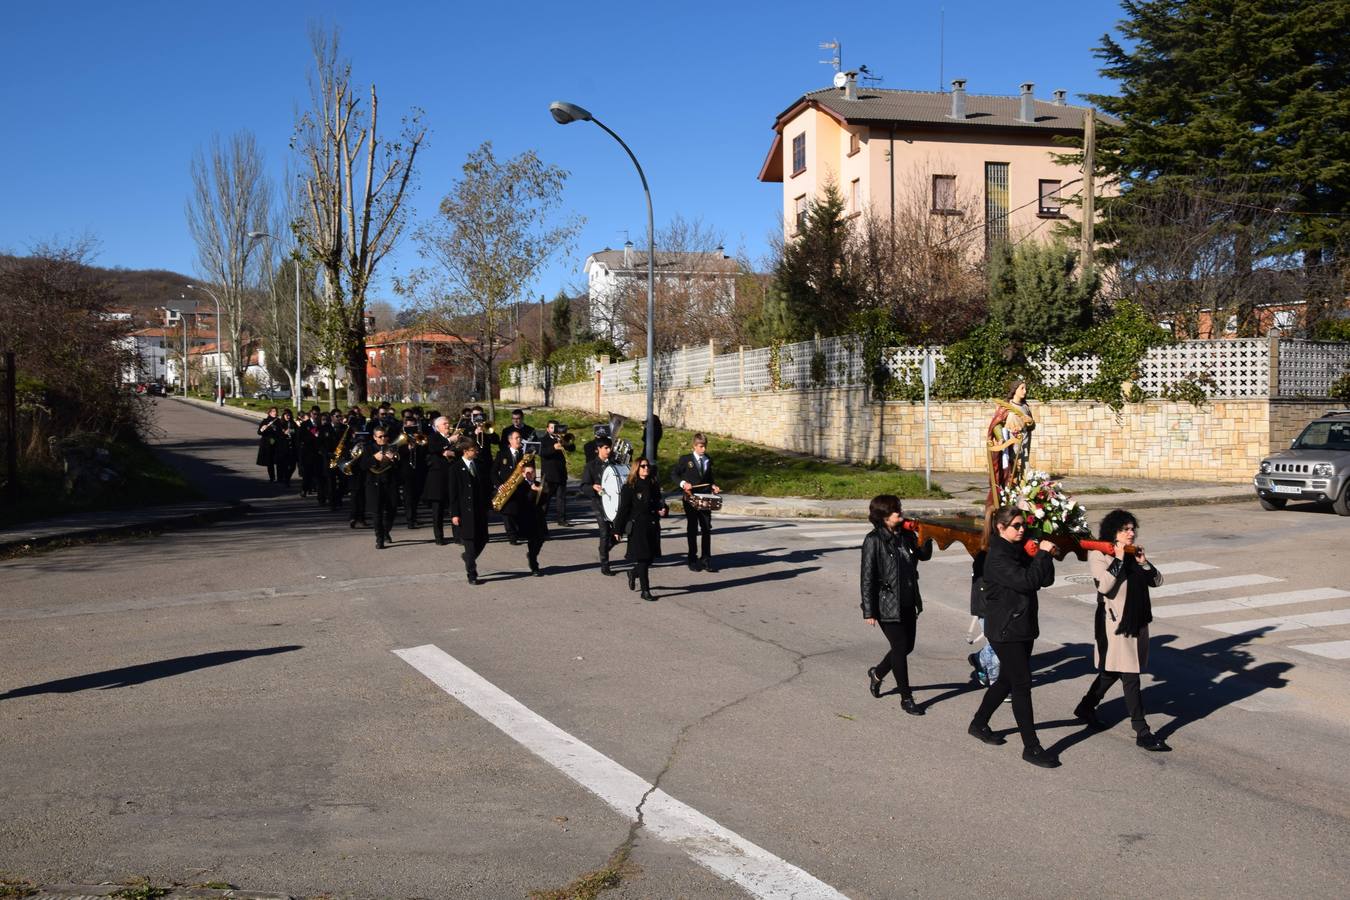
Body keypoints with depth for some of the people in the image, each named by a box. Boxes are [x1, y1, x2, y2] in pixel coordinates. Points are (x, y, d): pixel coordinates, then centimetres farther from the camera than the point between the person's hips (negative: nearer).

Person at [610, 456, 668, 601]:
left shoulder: (654, 486, 9)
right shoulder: (630, 487, -7)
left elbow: (659, 503, 22)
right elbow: (623, 509, -7)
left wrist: (663, 510, -1)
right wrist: (618, 529, -8)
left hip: (653, 526, 6)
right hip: (637, 526, -6)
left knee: (650, 558, 9)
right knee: (642, 558, -5)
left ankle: (633, 573, 39)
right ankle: (645, 591, 2)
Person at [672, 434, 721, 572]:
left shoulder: (708, 461, 9)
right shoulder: (684, 459, -3)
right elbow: (674, 474, 0)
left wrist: (713, 486, 0)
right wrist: (683, 483, -16)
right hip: (690, 499, -3)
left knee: (707, 529, 2)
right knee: (692, 530, 3)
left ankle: (706, 559, 9)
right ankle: (693, 560, 11)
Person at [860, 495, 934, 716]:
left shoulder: (906, 535, 4)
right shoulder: (874, 541, -15)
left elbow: (924, 556, 18)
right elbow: (867, 577, -13)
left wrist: (926, 540, -4)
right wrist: (869, 611, -14)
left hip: (907, 603, 7)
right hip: (887, 604, -7)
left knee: (907, 646, 15)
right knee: (900, 648, -2)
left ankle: (877, 673, 41)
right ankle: (906, 698, 12)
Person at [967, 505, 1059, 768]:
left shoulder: (1019, 551, 11)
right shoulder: (997, 557, -16)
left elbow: (1045, 580, 7)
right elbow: (1026, 581, -27)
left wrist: (1045, 556, -9)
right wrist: (1042, 554, -18)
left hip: (1023, 627, 9)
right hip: (1005, 630, -9)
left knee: (1007, 680, 18)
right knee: (1022, 685, -7)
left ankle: (979, 724, 35)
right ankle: (1031, 748, -1)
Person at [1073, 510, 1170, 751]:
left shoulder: (1133, 553, 11)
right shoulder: (1099, 555, -10)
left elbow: (1157, 581, 10)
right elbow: (1104, 586, -22)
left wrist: (1143, 562, -7)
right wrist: (1118, 559, -22)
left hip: (1137, 620, 8)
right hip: (1114, 621, -8)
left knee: (1112, 671, 16)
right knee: (1130, 676, -7)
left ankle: (1086, 708, 35)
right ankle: (1142, 732, -3)